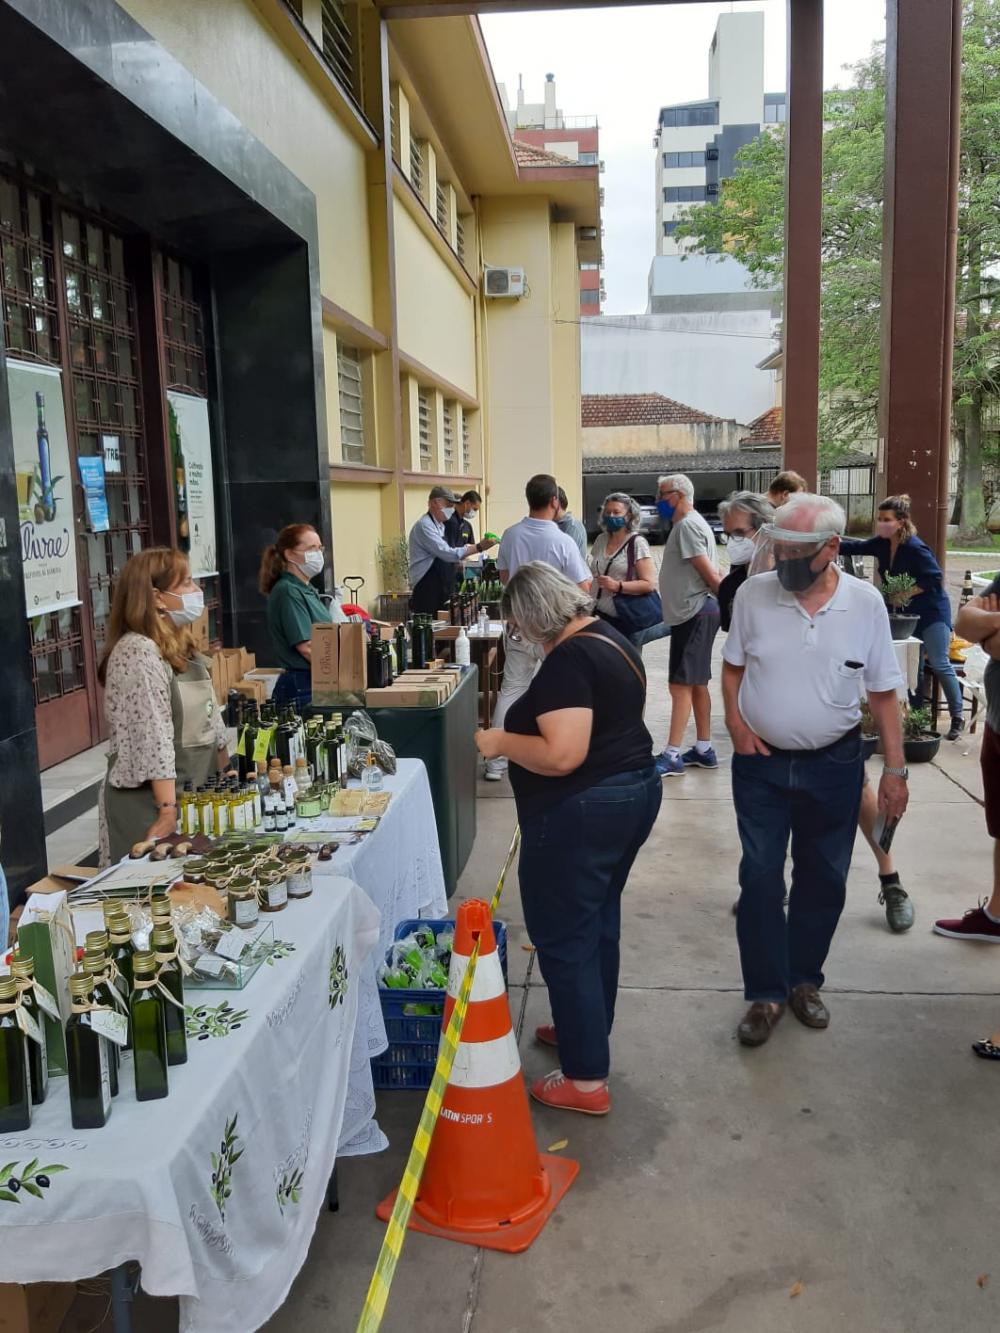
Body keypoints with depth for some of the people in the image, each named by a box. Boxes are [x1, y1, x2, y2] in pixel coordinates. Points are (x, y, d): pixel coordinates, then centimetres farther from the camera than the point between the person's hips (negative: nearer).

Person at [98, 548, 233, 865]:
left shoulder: (182, 645, 11)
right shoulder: (138, 652, -16)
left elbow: (210, 718, 17)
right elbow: (154, 739, -22)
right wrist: (168, 810, -24)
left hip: (193, 796, 8)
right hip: (149, 804, -8)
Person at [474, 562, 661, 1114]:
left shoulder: (568, 660, -22)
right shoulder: (611, 639, 9)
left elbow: (562, 755, -29)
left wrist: (501, 741, -15)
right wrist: (521, 733, 19)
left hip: (580, 814, -10)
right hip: (633, 793, 10)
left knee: (564, 940, 2)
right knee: (599, 924, 22)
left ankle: (587, 1080, 11)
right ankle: (588, 1030, 39)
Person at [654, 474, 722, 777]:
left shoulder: (687, 526, -15)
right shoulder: (691, 524, 18)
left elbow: (710, 574, -18)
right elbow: (714, 574, 19)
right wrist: (726, 604, 15)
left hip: (694, 614, -11)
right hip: (694, 613, 11)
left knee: (681, 684, -10)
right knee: (697, 683, 14)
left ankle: (671, 756, -9)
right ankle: (703, 750, 21)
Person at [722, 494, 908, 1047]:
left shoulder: (865, 602, -8)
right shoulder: (754, 593, -8)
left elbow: (883, 692, -2)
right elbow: (732, 666, 6)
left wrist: (895, 769, -2)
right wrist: (737, 725, -8)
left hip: (834, 766, 0)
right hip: (761, 761, 0)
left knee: (823, 879, 12)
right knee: (759, 877, 2)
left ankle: (804, 980, 32)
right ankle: (766, 992, 17)